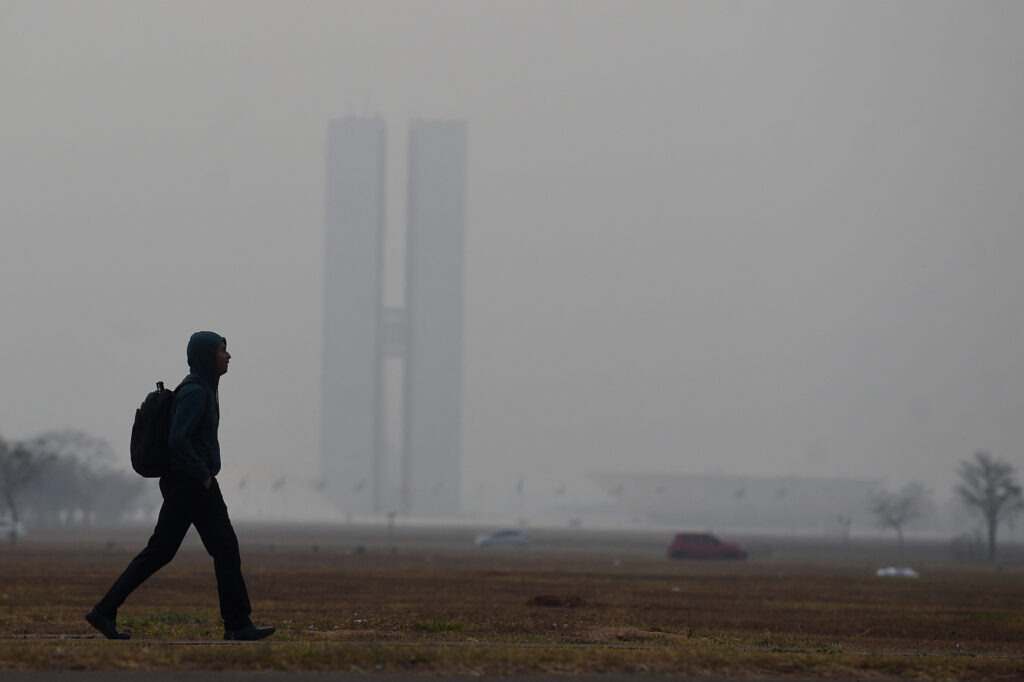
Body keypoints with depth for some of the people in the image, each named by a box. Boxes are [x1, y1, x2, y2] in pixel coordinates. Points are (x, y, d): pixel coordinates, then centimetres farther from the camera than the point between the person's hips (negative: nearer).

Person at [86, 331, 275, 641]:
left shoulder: (201, 389, 17)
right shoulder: (195, 392, -15)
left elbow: (178, 437, 24)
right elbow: (177, 439, -25)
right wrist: (204, 476, -18)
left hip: (180, 484, 10)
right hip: (194, 484, -10)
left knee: (159, 551, 7)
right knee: (226, 548, -3)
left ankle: (105, 611, 4)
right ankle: (237, 624, 0)